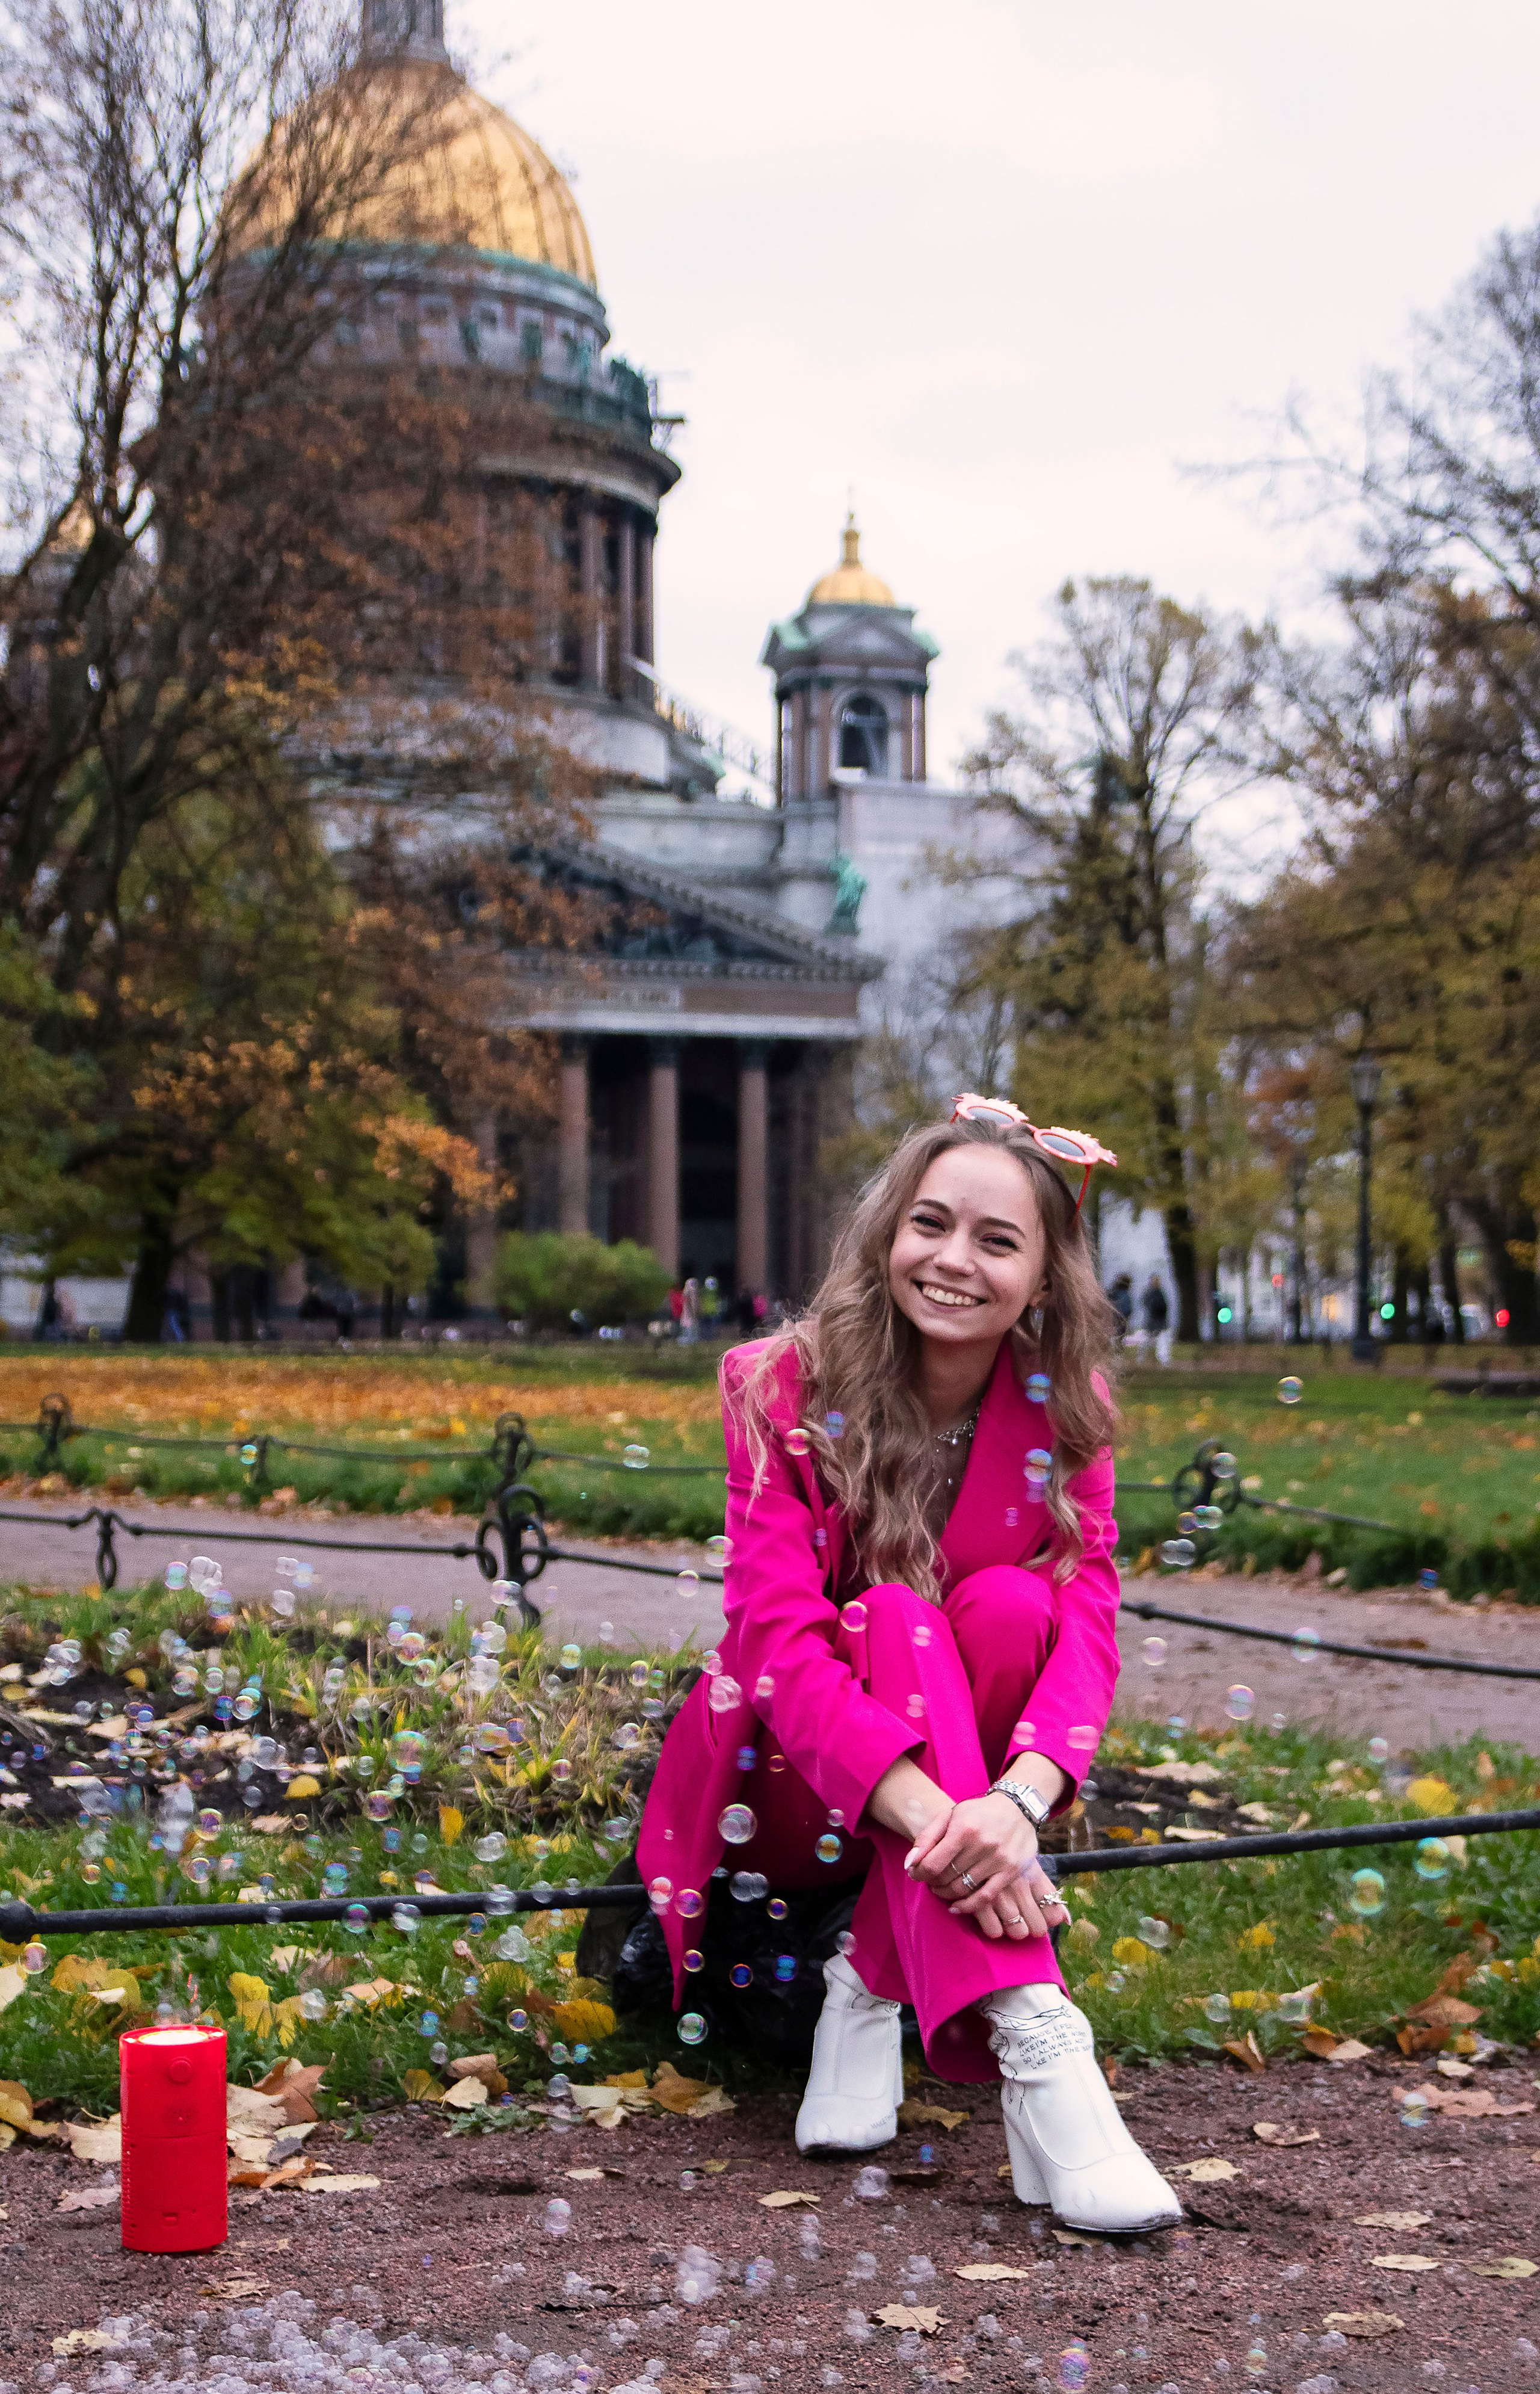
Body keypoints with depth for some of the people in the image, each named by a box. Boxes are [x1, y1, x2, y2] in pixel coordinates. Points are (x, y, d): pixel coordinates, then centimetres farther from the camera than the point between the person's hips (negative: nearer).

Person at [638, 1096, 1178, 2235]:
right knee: (895, 1616, -32)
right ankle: (1032, 2050, -47)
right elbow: (777, 1632, -25)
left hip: (965, 1799, 2)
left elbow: (1088, 1622, -18)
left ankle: (871, 1988, -20)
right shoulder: (783, 1386, -14)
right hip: (793, 1789, -2)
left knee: (1008, 1603, -27)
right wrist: (932, 1815, -42)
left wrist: (1014, 1803, -41)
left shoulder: (1065, 1410, -6)